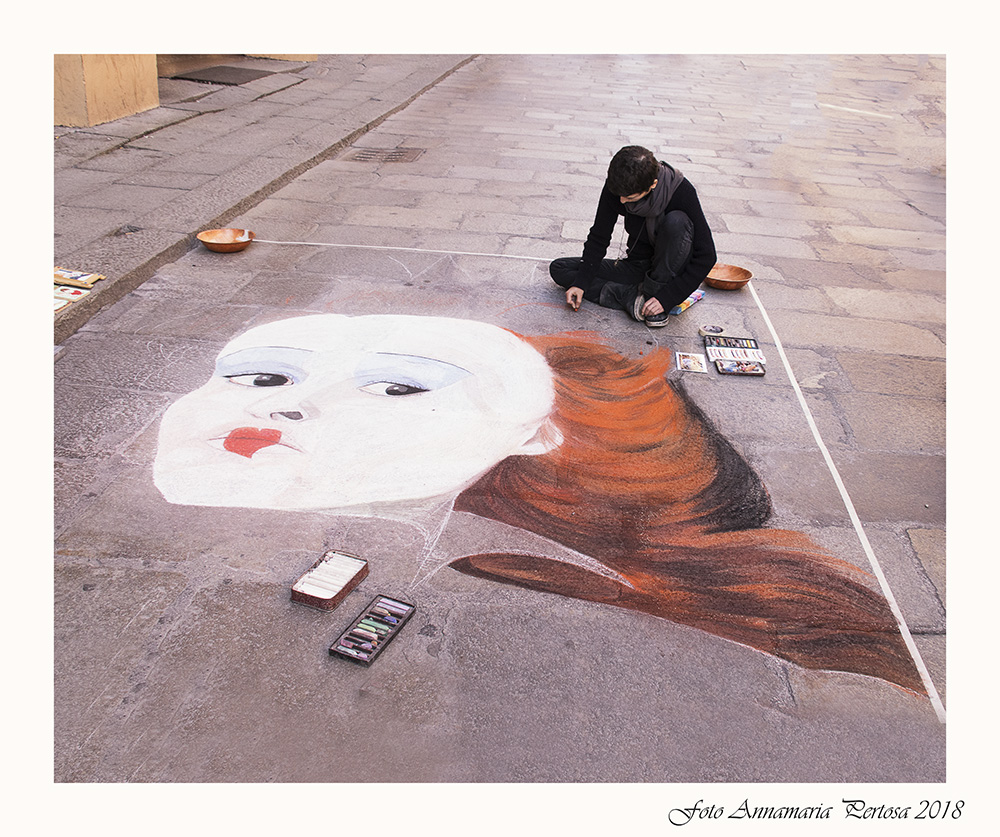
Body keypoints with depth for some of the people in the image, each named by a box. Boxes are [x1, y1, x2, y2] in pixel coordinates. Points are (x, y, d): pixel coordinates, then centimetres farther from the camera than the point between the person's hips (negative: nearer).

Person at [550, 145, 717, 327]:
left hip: (668, 273, -4)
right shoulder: (616, 187, -14)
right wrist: (581, 282, -16)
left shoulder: (681, 191, -24)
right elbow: (598, 238, -3)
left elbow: (706, 256, -22)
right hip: (637, 267, 4)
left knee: (676, 221, -34)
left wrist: (666, 298, -28)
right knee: (558, 269, -8)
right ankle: (633, 298, -20)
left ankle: (654, 291, -17)